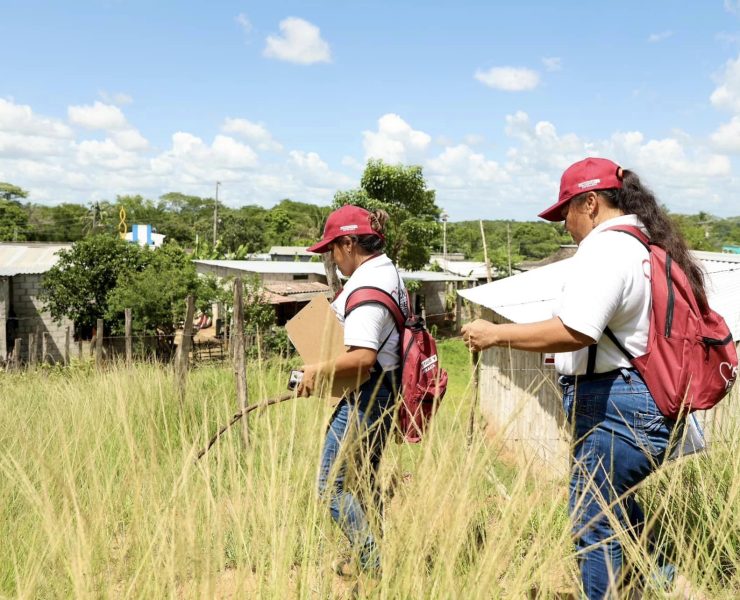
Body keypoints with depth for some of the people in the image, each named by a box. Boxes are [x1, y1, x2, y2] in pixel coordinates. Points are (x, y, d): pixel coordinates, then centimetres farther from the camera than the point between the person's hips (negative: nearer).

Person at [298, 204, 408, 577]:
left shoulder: (366, 286, -21)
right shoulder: (390, 273, 11)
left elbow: (362, 357, -30)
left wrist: (319, 371, -19)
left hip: (367, 395, -11)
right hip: (387, 389, 11)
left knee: (331, 484, -2)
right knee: (364, 480, 20)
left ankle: (370, 562, 3)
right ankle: (372, 557, 31)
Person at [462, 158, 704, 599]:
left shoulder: (605, 248, -17)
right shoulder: (651, 245, 14)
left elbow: (572, 332, -28)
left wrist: (495, 334, -20)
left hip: (614, 405, -11)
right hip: (653, 401, 11)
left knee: (595, 520, 0)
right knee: (614, 504, 25)